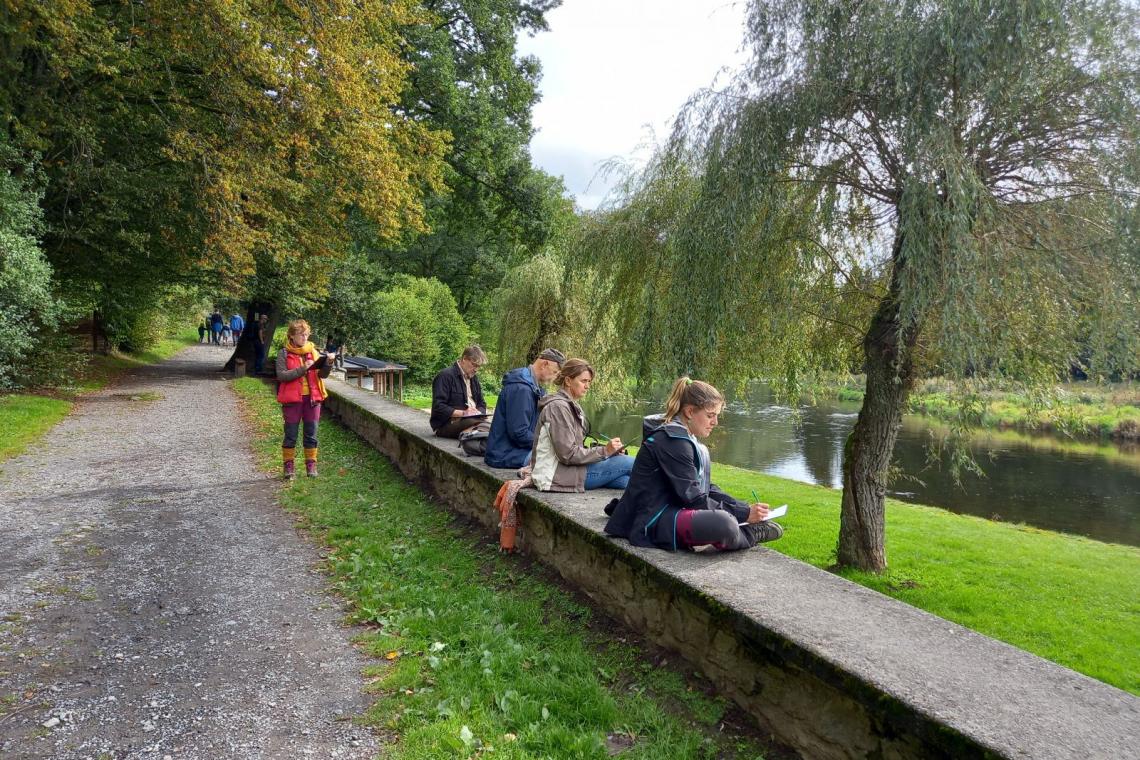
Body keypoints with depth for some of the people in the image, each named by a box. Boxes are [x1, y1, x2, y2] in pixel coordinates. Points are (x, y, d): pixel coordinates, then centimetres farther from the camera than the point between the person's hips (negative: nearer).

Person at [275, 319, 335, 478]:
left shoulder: (313, 351, 8)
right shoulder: (284, 353, -1)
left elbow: (322, 375, 3)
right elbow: (281, 375, -12)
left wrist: (328, 363, -17)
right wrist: (302, 369, -21)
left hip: (312, 398, 3)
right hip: (292, 398, -3)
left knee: (311, 434, 7)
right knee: (291, 434, 4)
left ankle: (311, 464, 16)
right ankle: (289, 465, 15)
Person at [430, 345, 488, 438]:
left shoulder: (473, 378, 19)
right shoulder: (445, 376, -6)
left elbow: (482, 404, 24)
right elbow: (438, 407, -14)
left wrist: (478, 412, -1)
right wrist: (462, 413, -22)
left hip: (472, 419, 8)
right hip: (447, 424, -7)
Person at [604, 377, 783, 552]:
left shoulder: (684, 436, 12)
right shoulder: (673, 440, -19)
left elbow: (705, 488, 11)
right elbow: (693, 498, -20)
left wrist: (744, 507, 0)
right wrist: (744, 514, -18)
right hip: (653, 523, -11)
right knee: (725, 525, -31)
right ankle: (749, 534, 3)